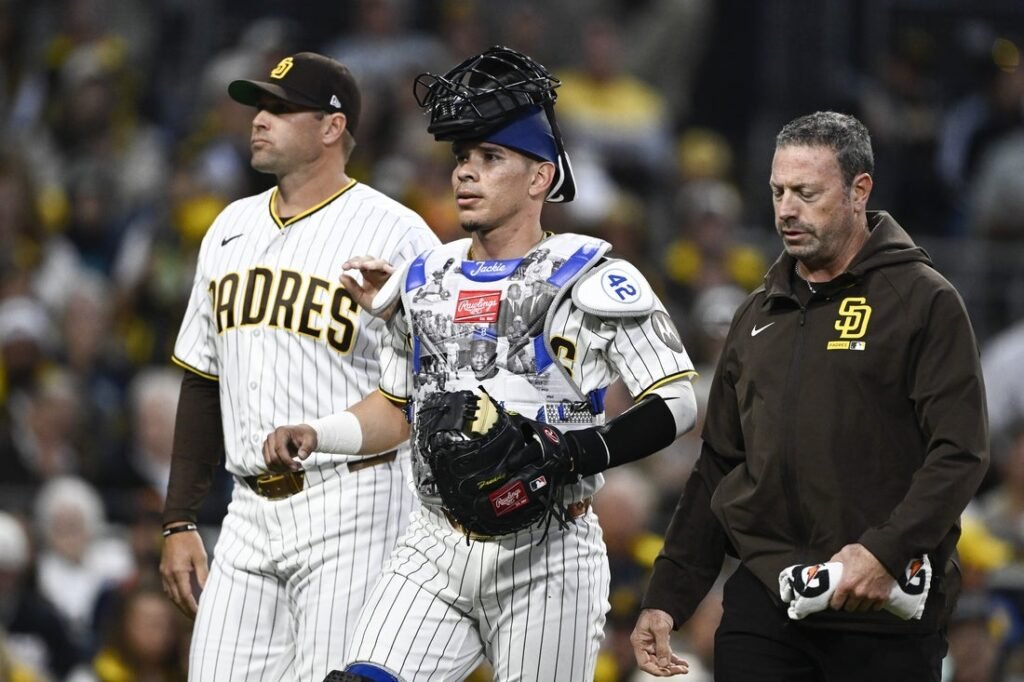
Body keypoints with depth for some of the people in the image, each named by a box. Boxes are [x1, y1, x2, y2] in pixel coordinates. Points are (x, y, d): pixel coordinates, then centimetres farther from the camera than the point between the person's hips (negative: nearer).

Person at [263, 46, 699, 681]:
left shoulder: (591, 282, -7)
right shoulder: (426, 279, 12)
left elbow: (675, 401, -9)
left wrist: (583, 452, -23)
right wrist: (316, 436, 6)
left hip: (545, 559, -5)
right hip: (436, 551, 5)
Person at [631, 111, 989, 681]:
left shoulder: (924, 301, -1)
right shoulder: (758, 316, 18)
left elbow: (960, 454, -9)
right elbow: (718, 470, 21)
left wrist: (887, 552, -21)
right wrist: (668, 598, 13)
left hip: (887, 613, -5)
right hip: (764, 603, 5)